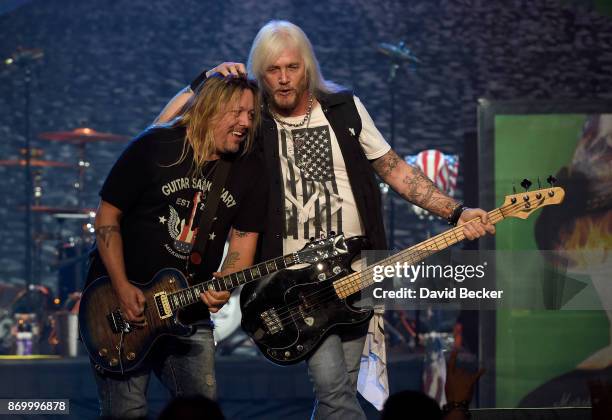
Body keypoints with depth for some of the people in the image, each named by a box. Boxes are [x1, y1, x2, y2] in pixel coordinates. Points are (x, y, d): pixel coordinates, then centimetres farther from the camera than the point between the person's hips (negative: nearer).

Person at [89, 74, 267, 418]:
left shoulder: (248, 169, 1)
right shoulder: (154, 147, -10)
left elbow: (244, 238, 2)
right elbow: (108, 216, -6)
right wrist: (123, 289, -15)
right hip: (125, 300, -4)